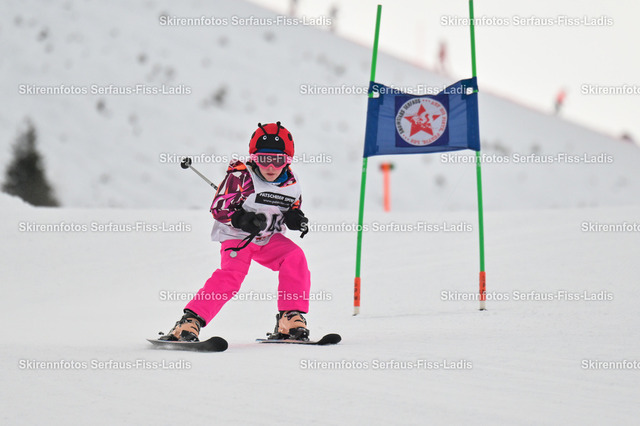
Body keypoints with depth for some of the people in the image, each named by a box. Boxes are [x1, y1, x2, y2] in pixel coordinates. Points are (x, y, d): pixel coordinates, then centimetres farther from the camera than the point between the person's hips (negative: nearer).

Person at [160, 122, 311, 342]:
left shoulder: (291, 184, -2)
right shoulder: (241, 177, -18)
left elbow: (293, 208, 16)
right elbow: (219, 208, -16)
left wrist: (295, 218, -8)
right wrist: (241, 219, -34)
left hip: (269, 238, 5)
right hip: (237, 237, -5)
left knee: (295, 258, -20)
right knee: (231, 273, -28)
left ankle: (291, 319, -15)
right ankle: (190, 321, -28)